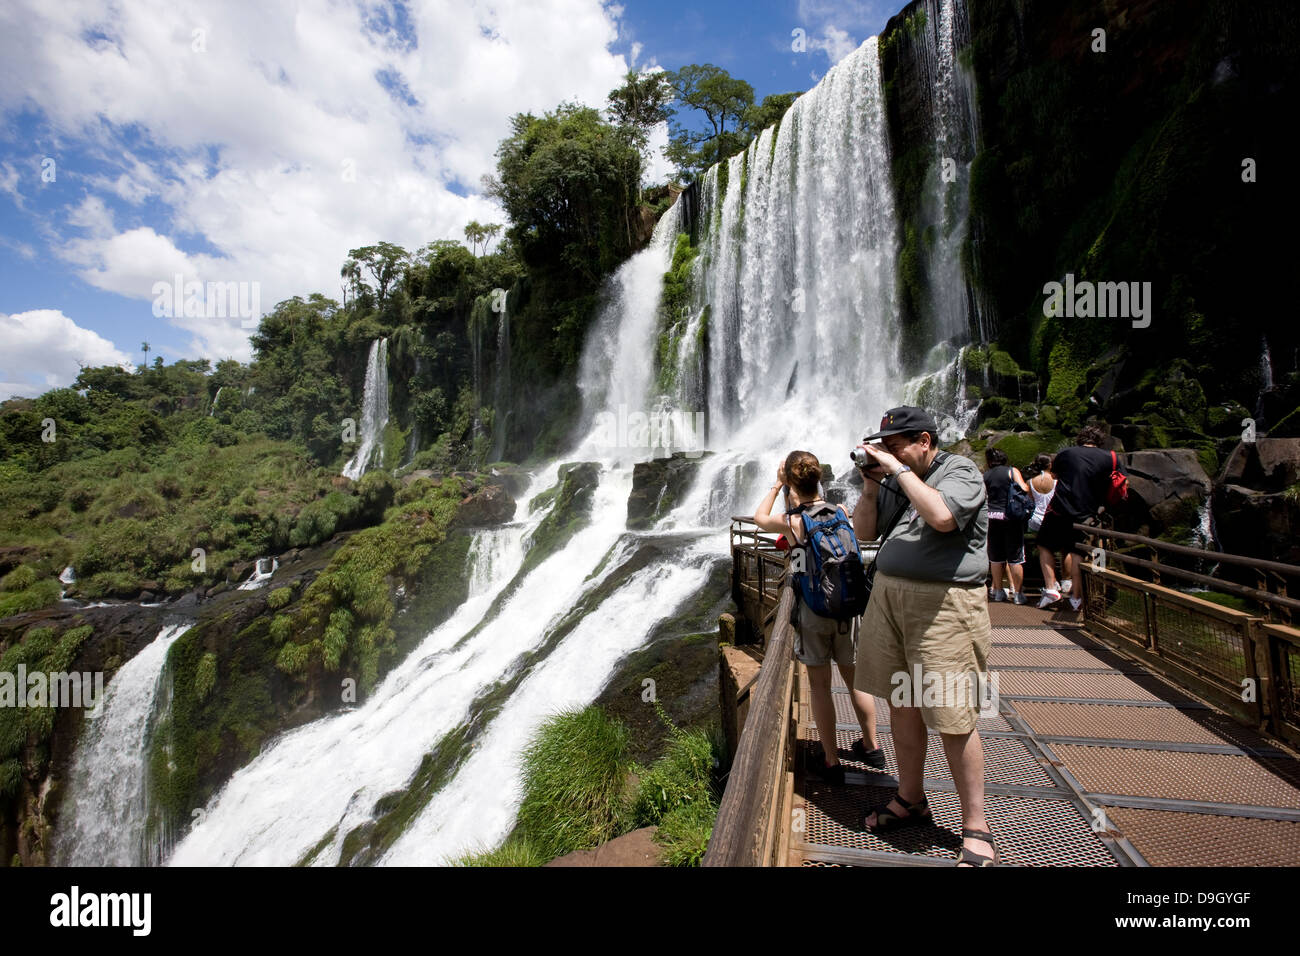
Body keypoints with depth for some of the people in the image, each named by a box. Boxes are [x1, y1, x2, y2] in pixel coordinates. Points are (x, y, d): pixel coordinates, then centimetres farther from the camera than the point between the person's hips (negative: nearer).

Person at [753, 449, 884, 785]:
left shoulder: (791, 522, -13)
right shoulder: (841, 512, -4)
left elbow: (760, 517, 8)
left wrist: (776, 485, 11)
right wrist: (800, 503, 19)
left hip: (813, 610, -4)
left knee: (819, 685, 9)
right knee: (854, 678, 19)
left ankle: (831, 762, 18)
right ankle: (871, 747, 36)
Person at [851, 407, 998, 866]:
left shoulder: (961, 471, -5)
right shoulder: (896, 479, 13)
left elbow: (942, 516, -26)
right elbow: (864, 532, 14)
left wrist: (898, 468, -17)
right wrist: (871, 484, 2)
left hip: (942, 604, -6)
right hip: (889, 595, 7)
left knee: (953, 720, -2)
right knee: (902, 704, 14)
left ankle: (975, 827, 17)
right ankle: (910, 799, 32)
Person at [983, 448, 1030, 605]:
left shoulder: (985, 476, 7)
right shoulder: (1012, 471, 0)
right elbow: (1024, 489, -11)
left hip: (991, 517, 3)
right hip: (1010, 517, -3)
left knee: (996, 557, 11)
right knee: (1015, 557, 4)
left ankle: (998, 591, 18)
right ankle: (1017, 593, 8)